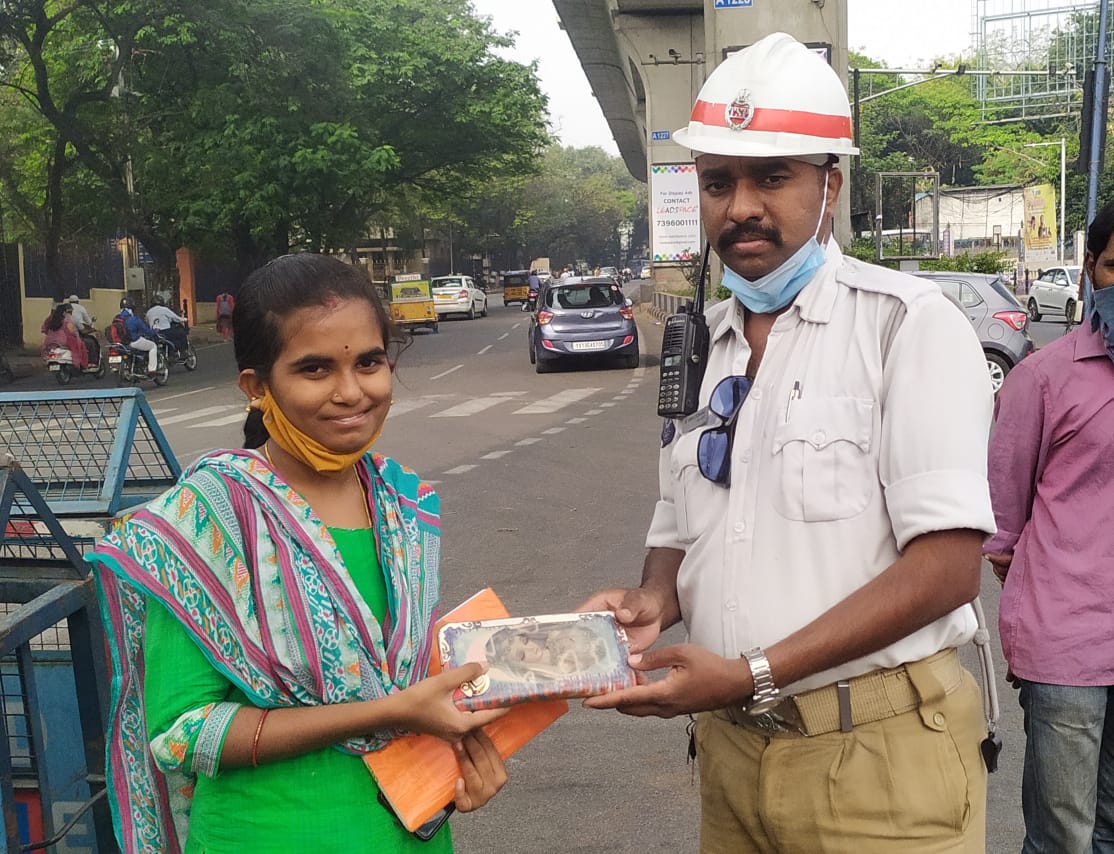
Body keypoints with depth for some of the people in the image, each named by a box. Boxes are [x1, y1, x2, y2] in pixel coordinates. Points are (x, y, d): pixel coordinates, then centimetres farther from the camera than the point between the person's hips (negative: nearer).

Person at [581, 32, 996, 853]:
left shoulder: (910, 322, -10)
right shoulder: (700, 347, 8)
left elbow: (947, 564, -17)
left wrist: (756, 672, -21)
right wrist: (652, 601, -6)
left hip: (878, 753, -5)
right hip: (731, 746, 6)